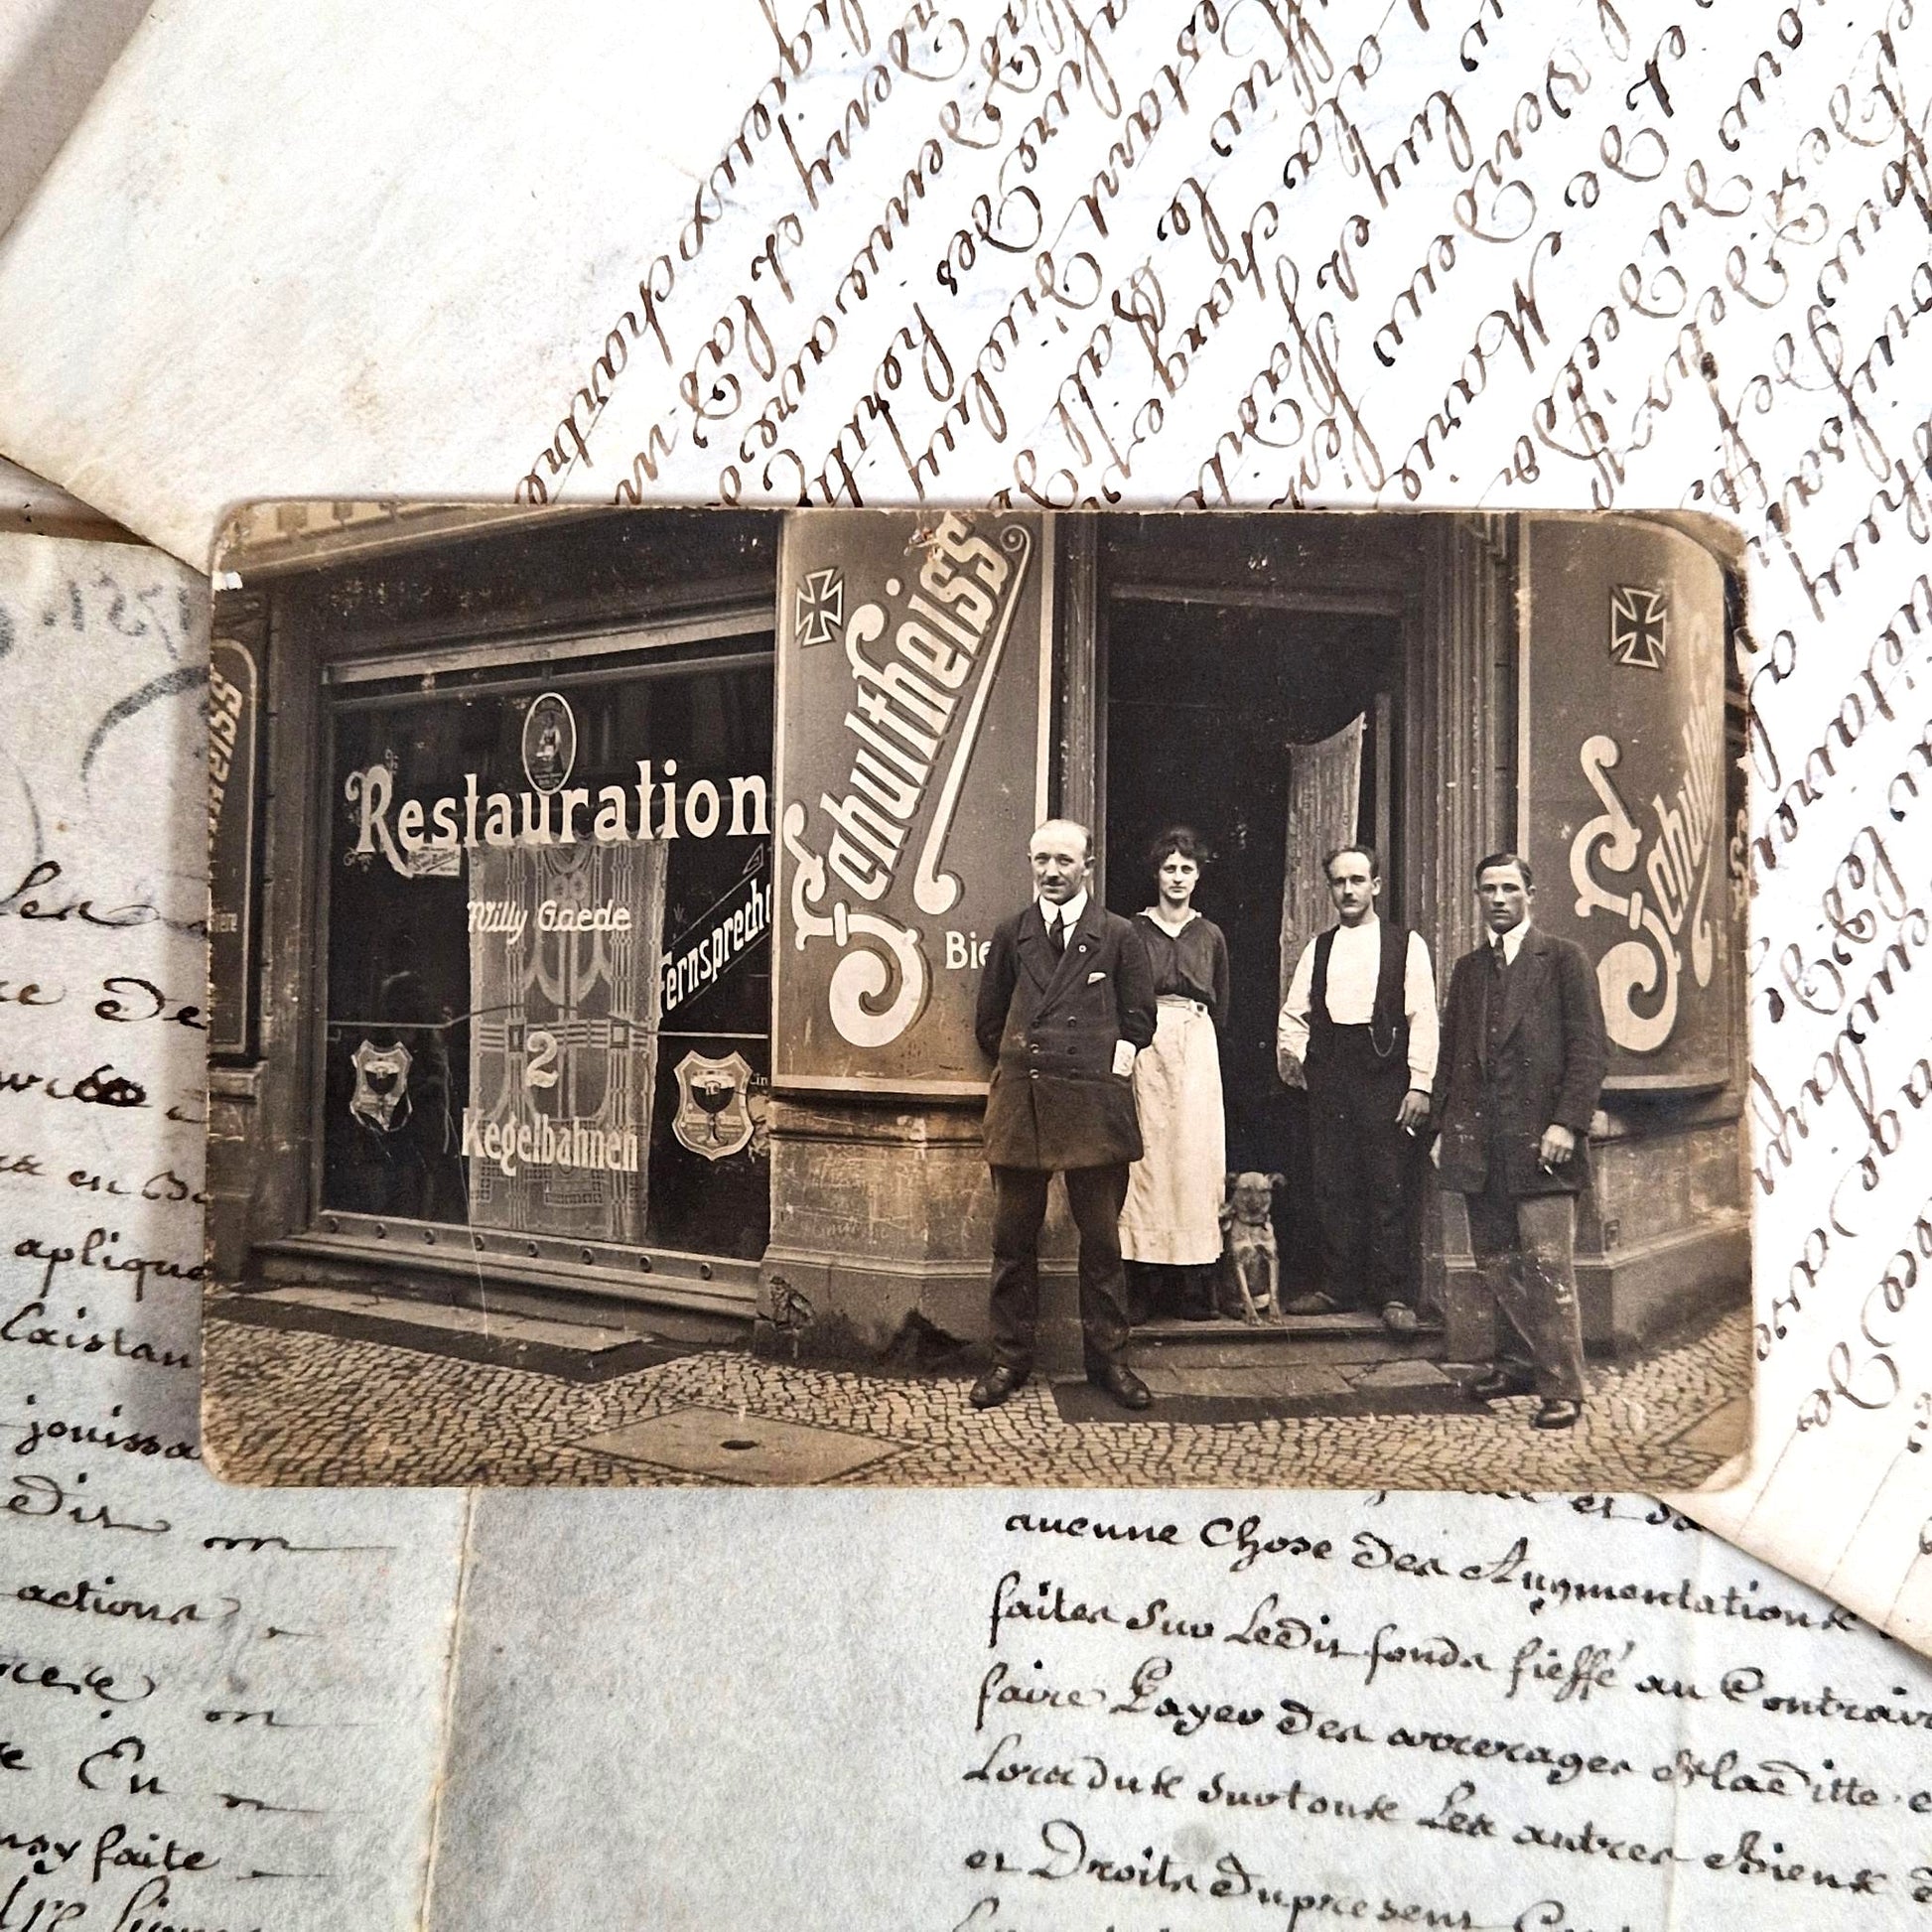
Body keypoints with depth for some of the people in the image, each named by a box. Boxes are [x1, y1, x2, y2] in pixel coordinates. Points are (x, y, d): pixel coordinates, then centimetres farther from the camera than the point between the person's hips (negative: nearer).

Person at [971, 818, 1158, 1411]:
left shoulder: (1118, 935, 5)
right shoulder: (1012, 935, 11)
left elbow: (1139, 1018, 7)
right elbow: (989, 1021, 16)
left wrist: (1111, 1065, 0)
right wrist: (1020, 1068, 10)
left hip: (1093, 1103, -2)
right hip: (1019, 1104, 2)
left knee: (1100, 1236, 6)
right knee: (1013, 1236, 7)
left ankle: (1107, 1357, 18)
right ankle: (1010, 1357, 17)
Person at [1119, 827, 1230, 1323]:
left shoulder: (1211, 936, 13)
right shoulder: (1135, 930, 7)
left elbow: (1221, 1007, 17)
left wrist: (1209, 1053, 9)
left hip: (1197, 1048, 2)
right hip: (1145, 1047, -2)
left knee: (1195, 1154, -3)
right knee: (1148, 1152, -5)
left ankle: (1196, 1290, 0)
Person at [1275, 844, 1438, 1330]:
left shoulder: (1407, 945, 5)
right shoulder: (1317, 949, 16)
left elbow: (1422, 1018, -1)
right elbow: (1295, 1012, 14)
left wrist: (1420, 1085, -8)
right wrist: (1290, 1052, -4)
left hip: (1384, 1075, -3)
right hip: (1329, 1075, 3)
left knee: (1389, 1188, -3)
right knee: (1332, 1187, 5)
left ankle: (1394, 1295, 5)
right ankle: (1341, 1287, 15)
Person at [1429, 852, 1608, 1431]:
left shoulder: (1563, 959, 2)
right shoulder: (1468, 969, 18)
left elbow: (1588, 1047, -4)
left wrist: (1567, 1123, -13)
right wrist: (1441, 1125, 11)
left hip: (1539, 1137, -5)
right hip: (1478, 1140, 5)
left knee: (1547, 1263, -7)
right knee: (1495, 1262, 9)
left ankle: (1562, 1387, 1)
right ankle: (1516, 1364, 21)